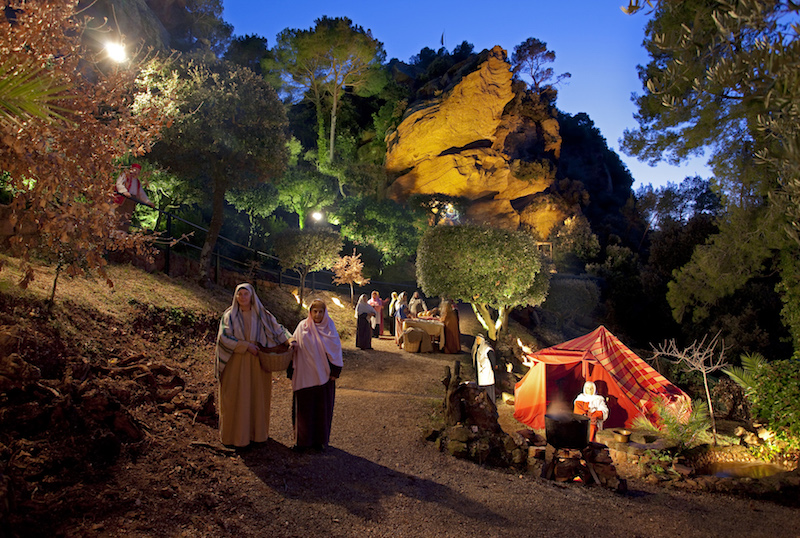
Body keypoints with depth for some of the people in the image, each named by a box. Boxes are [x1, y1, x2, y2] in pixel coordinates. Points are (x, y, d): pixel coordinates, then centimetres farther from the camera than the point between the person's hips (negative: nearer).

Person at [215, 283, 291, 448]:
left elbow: (278, 329, 9)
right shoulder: (229, 315, 0)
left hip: (257, 364, 2)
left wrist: (289, 340, -9)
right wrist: (246, 345, -17)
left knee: (257, 397, 5)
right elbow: (224, 337, -10)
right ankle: (235, 434, 11)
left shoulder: (262, 315, 5)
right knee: (235, 398, 1)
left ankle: (256, 433, 17)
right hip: (236, 364, -2)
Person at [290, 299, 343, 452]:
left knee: (322, 409, 7)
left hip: (324, 375, 1)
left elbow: (336, 350, 2)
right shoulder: (302, 327, 0)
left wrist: (335, 371, -4)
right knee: (303, 408, 4)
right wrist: (293, 370, 0)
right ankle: (303, 440, 17)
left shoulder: (329, 327, 1)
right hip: (305, 375, 0)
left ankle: (320, 440, 20)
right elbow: (294, 347, 3)